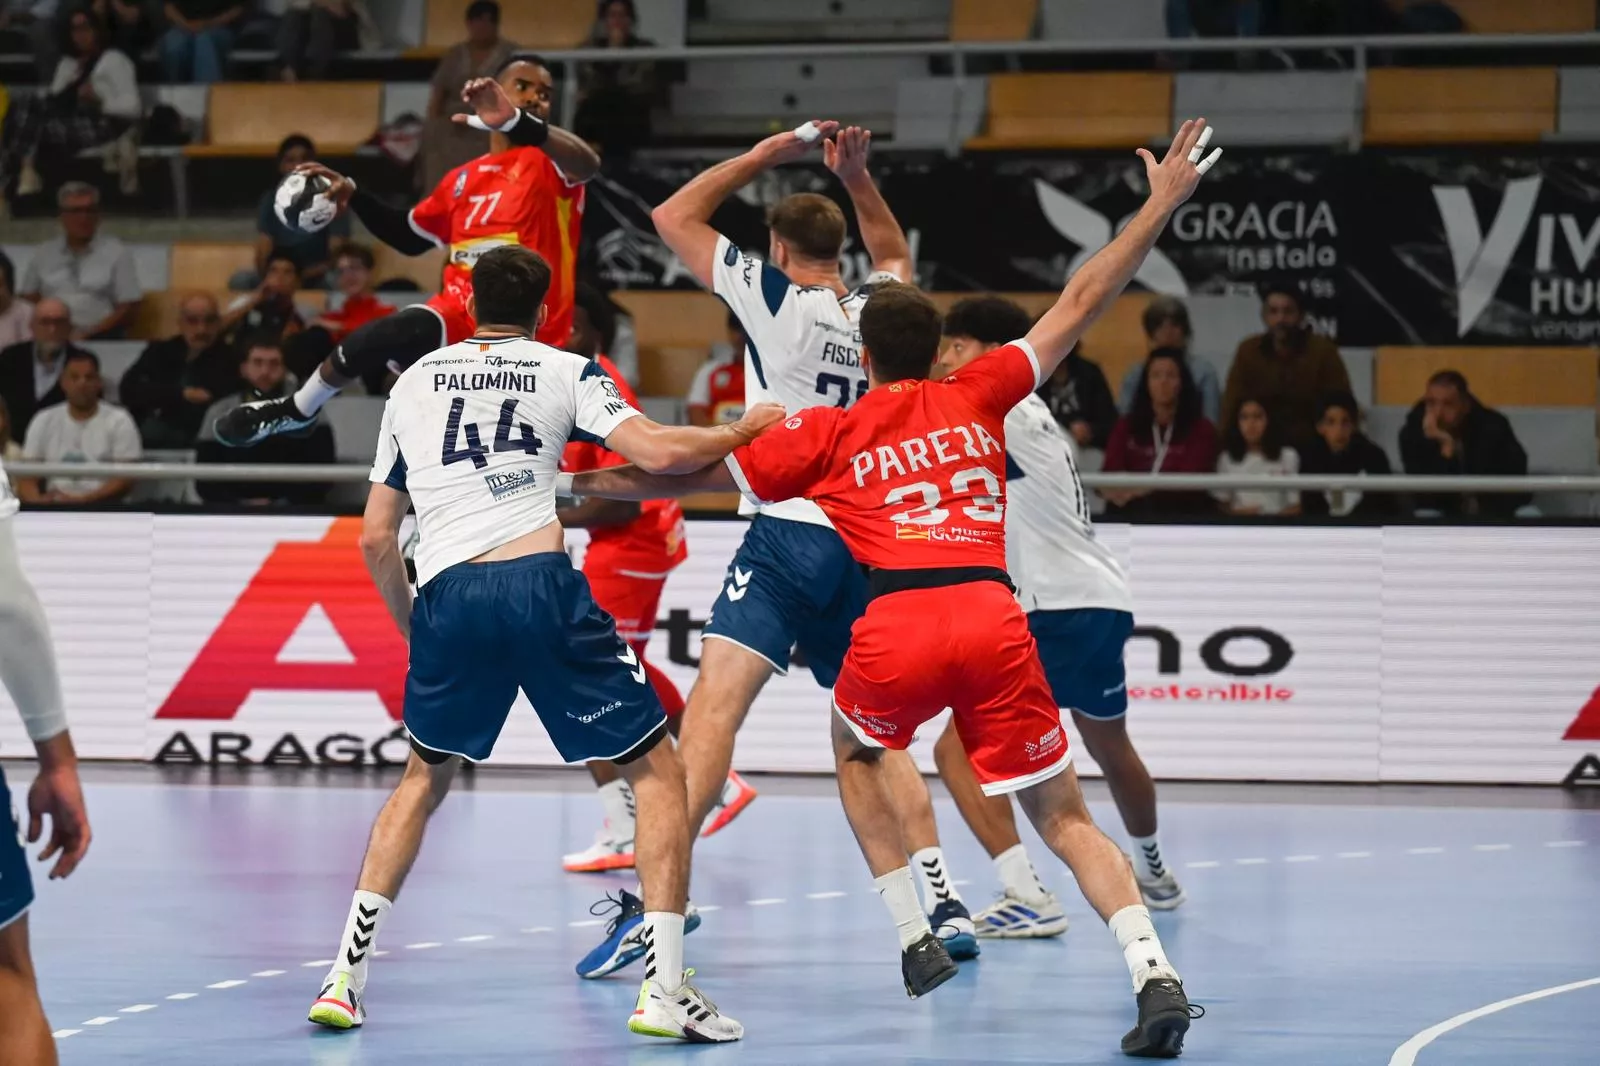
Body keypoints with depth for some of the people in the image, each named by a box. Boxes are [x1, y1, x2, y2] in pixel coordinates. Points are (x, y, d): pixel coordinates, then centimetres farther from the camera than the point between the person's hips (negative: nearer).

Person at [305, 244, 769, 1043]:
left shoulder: (413, 382, 21)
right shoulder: (564, 371, 11)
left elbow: (375, 537, 21)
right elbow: (659, 453, -4)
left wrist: (412, 627, 35)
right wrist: (743, 430, 14)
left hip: (445, 594, 3)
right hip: (538, 584, -3)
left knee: (424, 778, 27)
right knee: (658, 771, 9)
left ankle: (346, 975, 17)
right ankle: (664, 989, -3)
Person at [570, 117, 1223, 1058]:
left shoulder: (831, 432, 17)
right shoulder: (978, 396, 20)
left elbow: (692, 475, 22)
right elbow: (1081, 305, 24)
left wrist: (585, 484, 35)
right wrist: (1164, 202, 29)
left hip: (899, 622, -1)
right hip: (995, 616, 1)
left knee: (857, 753, 31)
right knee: (1065, 815, 5)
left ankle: (916, 940, 20)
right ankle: (1154, 971, -16)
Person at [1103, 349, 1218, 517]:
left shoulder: (1201, 429, 5)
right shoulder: (1127, 426, 14)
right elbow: (1109, 474, 2)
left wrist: (1146, 490, -26)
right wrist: (1111, 489, -24)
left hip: (1182, 512, -2)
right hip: (1131, 511, 2)